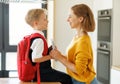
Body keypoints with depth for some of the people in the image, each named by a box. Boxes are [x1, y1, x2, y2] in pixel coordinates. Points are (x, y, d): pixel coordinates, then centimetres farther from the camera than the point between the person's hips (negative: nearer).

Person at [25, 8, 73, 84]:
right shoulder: (39, 39, -23)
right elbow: (35, 59, -28)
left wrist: (49, 50, 6)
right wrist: (50, 56, -19)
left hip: (41, 70, 10)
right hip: (41, 73, -10)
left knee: (64, 76, 20)